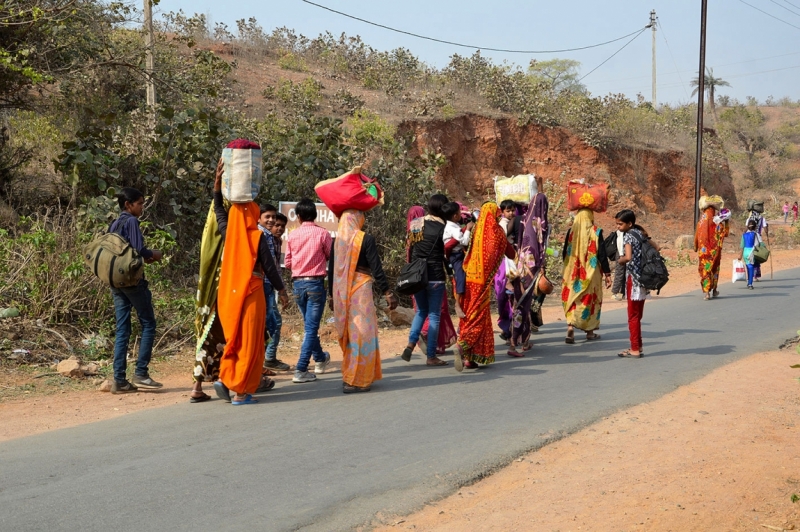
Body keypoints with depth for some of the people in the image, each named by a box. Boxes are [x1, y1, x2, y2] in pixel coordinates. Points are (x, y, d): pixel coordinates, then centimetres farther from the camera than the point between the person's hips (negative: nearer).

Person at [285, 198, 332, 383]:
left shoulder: (292, 235, 1)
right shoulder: (322, 233, -8)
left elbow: (287, 262, 5)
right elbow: (331, 257, 0)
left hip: (298, 283, 4)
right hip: (316, 283, -4)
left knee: (309, 324, 19)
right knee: (311, 327, -3)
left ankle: (320, 359, 38)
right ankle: (301, 370, -10)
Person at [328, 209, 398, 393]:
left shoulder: (337, 241, 5)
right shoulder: (366, 239, -10)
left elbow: (331, 270, 11)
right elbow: (376, 269, -11)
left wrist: (332, 295, 20)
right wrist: (387, 293, -7)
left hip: (341, 293, 6)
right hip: (360, 290, -6)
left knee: (349, 334, 17)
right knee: (362, 334, 0)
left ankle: (349, 375, 25)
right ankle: (356, 380, -1)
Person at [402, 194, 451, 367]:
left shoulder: (415, 224, 5)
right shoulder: (442, 228, -8)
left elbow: (409, 249, 11)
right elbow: (447, 253, -5)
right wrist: (448, 274, 6)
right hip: (435, 276, -4)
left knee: (421, 311, 19)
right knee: (434, 315, 4)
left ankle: (411, 343, -1)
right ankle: (431, 356, 6)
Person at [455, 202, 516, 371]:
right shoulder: (496, 231, 0)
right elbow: (511, 254, 9)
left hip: (467, 278, 4)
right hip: (483, 280, -4)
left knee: (469, 315, 11)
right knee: (479, 316, -1)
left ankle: (468, 357, 12)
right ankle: (462, 345, -25)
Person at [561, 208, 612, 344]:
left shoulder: (571, 232, -2)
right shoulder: (596, 232, -9)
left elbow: (565, 253, 5)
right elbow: (601, 254, -9)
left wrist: (569, 269, 21)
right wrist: (607, 274, -3)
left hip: (573, 273, 2)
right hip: (591, 273, -2)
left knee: (573, 298, 7)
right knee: (590, 299, 12)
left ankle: (571, 325, -14)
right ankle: (590, 331, 19)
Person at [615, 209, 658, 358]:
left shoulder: (629, 235, -13)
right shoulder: (641, 233, 11)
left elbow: (628, 257, -26)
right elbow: (657, 248, 15)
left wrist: (620, 260, -7)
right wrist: (645, 257, 13)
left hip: (633, 278, -8)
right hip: (643, 278, 8)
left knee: (633, 316, -2)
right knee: (637, 315, 15)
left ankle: (635, 349, 1)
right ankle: (637, 346, 20)